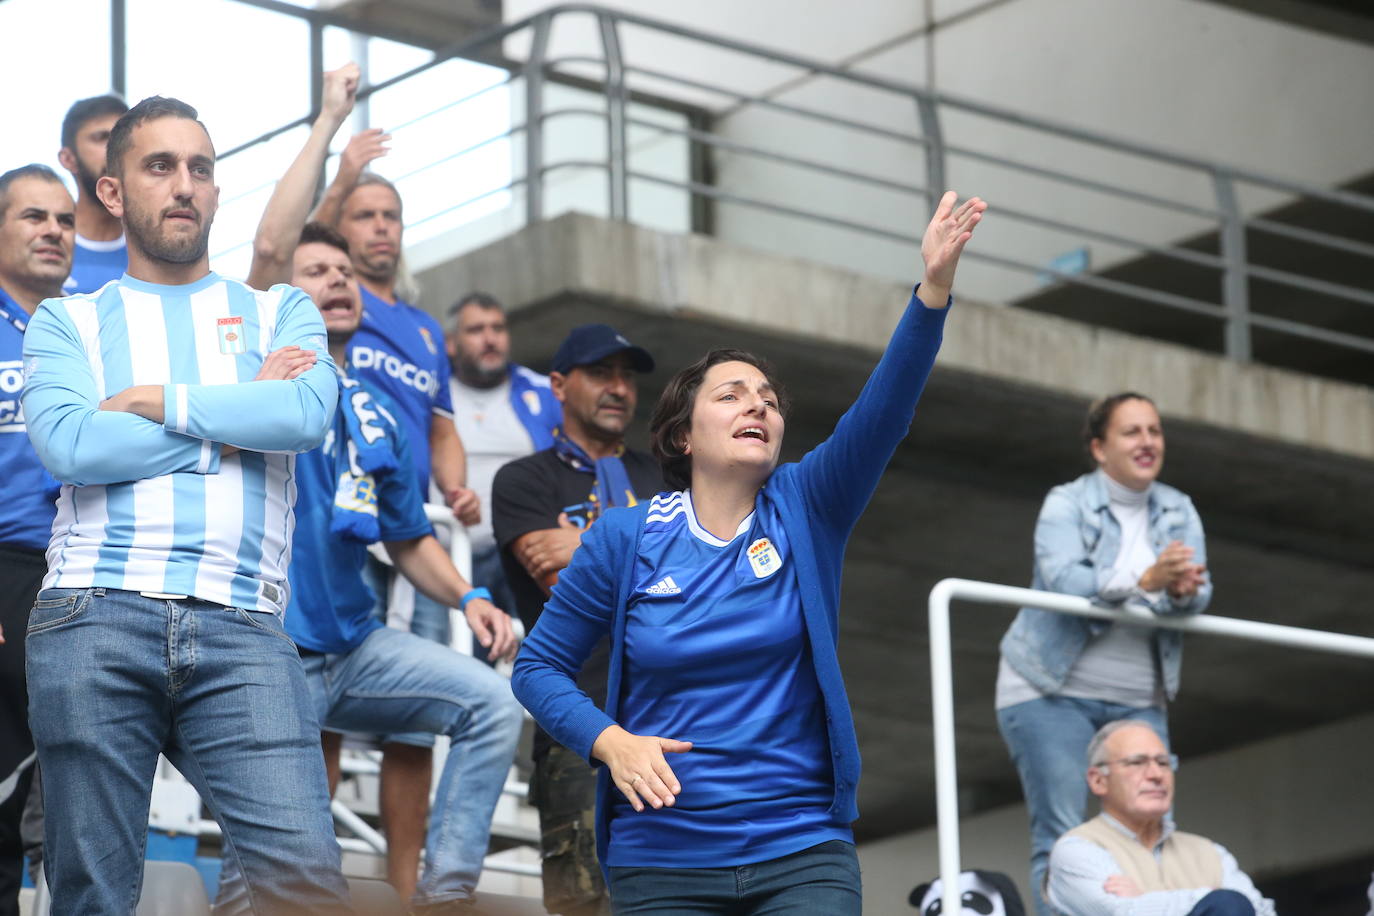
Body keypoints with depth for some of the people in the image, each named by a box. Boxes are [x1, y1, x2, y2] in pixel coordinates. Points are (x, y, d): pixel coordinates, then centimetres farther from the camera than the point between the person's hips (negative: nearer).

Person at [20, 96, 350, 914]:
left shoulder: (280, 314, 20)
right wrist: (240, 416, 1)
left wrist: (159, 403, -1)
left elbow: (308, 413, -3)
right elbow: (70, 445, -5)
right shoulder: (68, 320, 16)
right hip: (96, 618, 0)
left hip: (242, 630, 0)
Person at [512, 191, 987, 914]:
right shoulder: (625, 541, 2)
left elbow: (883, 411, -13)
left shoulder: (805, 512, 3)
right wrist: (611, 742, -11)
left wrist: (934, 286, -27)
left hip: (801, 852, 0)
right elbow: (537, 666, 7)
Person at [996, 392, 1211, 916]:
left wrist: (1183, 591, -29)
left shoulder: (1179, 512, 10)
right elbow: (1063, 580, -22)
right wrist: (1144, 581, -36)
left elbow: (1199, 593, -4)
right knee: (1060, 837, -13)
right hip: (1052, 693, -5)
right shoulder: (1067, 505, -5)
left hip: (1138, 700, 5)